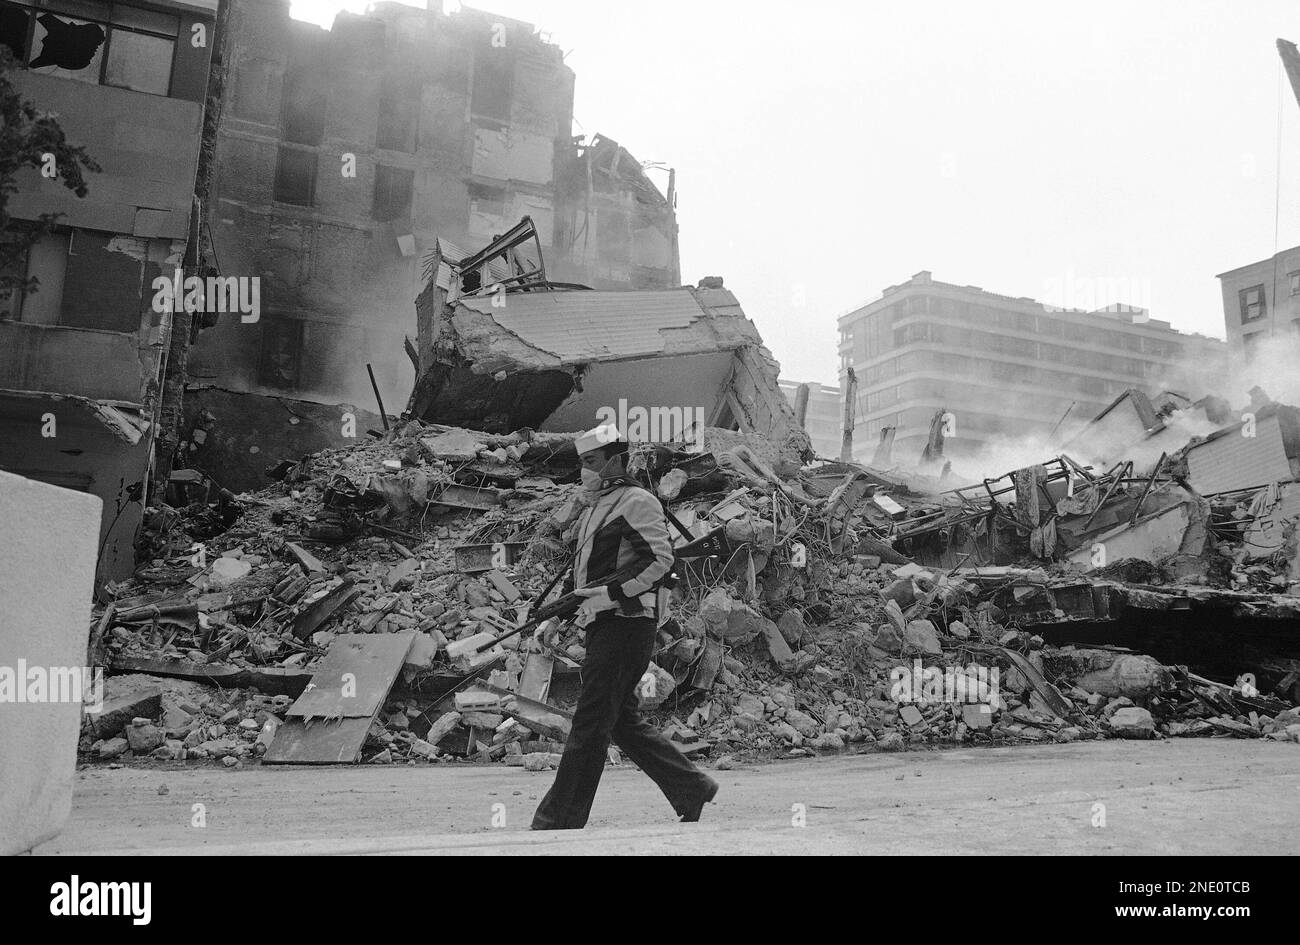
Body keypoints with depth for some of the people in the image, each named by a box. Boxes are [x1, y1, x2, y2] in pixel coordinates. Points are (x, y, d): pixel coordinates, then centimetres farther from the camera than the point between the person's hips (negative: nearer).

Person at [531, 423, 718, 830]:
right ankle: (692, 788, 23)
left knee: (589, 723, -7)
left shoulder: (636, 501, -8)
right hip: (604, 624, 10)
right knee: (623, 720, 12)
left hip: (626, 624, -10)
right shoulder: (595, 510, 20)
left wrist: (611, 594, -21)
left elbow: (662, 559, -18)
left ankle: (558, 821, -2)